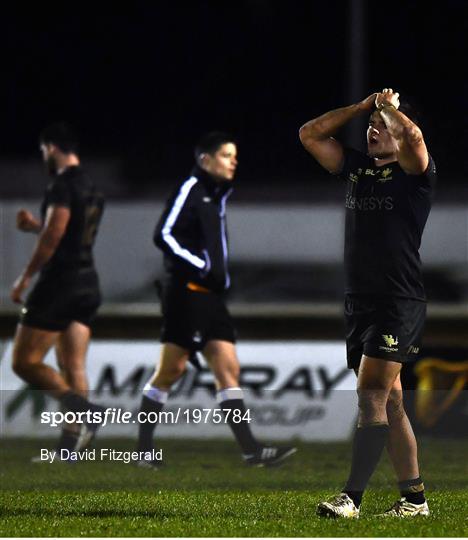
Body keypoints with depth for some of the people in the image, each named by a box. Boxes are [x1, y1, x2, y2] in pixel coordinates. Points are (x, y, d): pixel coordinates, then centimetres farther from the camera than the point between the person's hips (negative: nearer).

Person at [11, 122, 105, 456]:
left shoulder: (63, 184, -12)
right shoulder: (92, 189, 16)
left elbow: (53, 236, -19)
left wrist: (25, 277, -13)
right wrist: (35, 225, 25)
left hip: (60, 283, -9)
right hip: (87, 284, 9)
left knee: (25, 362, -5)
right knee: (73, 370, 6)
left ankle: (82, 408, -24)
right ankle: (72, 441, 0)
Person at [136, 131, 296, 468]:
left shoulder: (218, 195, 18)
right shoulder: (190, 189, -9)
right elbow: (164, 235, -16)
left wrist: (221, 277, 15)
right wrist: (202, 268, -19)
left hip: (210, 297, 9)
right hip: (186, 292, -9)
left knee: (228, 368, 1)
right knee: (172, 369, -5)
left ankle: (251, 450, -5)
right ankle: (144, 447, 3)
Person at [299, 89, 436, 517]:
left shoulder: (414, 172, -5)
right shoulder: (357, 168, 14)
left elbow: (413, 136, -27)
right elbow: (309, 134, 16)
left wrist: (389, 106, -7)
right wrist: (364, 106, 11)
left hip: (400, 303, -7)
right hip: (358, 302, 7)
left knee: (371, 395, -14)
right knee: (389, 401, 8)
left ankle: (352, 497, -17)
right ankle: (414, 497, 12)